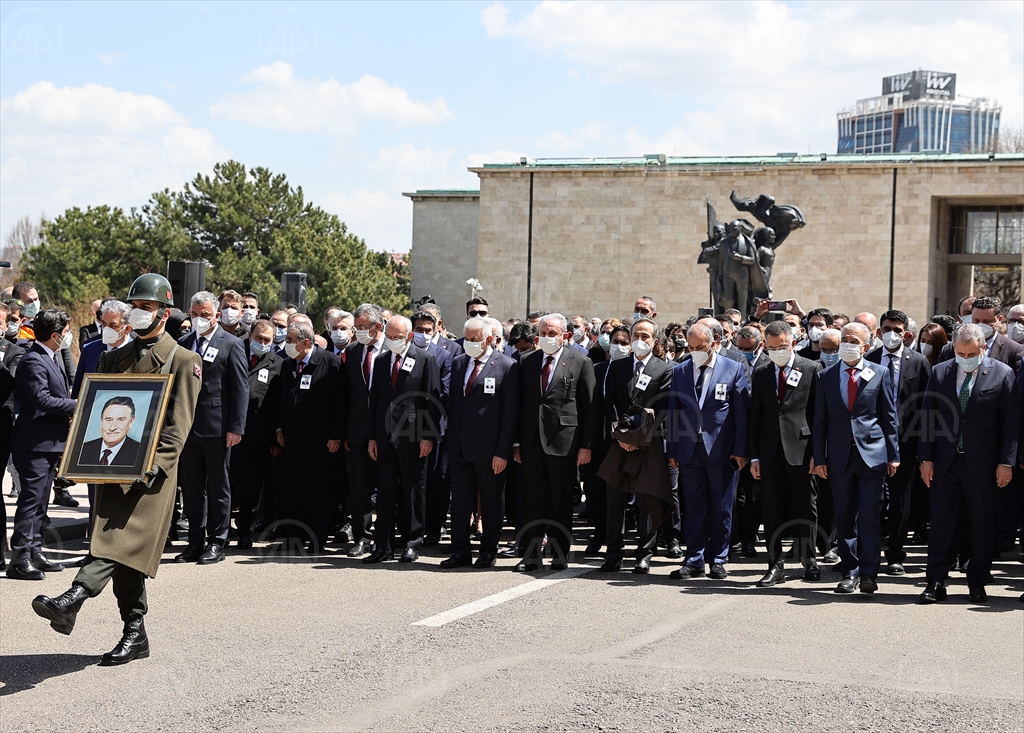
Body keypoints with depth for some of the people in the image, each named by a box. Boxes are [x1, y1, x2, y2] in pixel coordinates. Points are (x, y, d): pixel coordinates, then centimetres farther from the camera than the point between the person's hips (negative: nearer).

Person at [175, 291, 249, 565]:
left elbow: (240, 388, -7)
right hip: (188, 427, 5)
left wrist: (236, 427, -12)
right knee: (191, 487, 10)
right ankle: (195, 542, 18)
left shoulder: (231, 345, -3)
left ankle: (216, 543, 11)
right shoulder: (183, 344, 11)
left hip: (217, 429, -5)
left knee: (218, 487, 3)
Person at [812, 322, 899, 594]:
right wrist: (819, 458, 2)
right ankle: (849, 573, 14)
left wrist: (893, 455, 1)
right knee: (845, 518, 7)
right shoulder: (826, 377, 8)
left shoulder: (879, 374, 4)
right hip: (839, 456, 2)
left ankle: (868, 573, -1)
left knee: (870, 516, -5)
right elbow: (820, 421, 7)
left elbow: (890, 417, 5)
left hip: (871, 453, -2)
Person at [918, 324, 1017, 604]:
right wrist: (926, 458, 1)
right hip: (945, 463, 2)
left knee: (982, 526, 6)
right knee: (941, 523, 3)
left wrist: (1006, 462, -8)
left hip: (983, 463, -2)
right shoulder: (940, 372, 4)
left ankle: (977, 584, 16)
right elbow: (928, 416, 6)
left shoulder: (1003, 374, -3)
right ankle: (936, 583, 9)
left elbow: (1012, 422, -3)